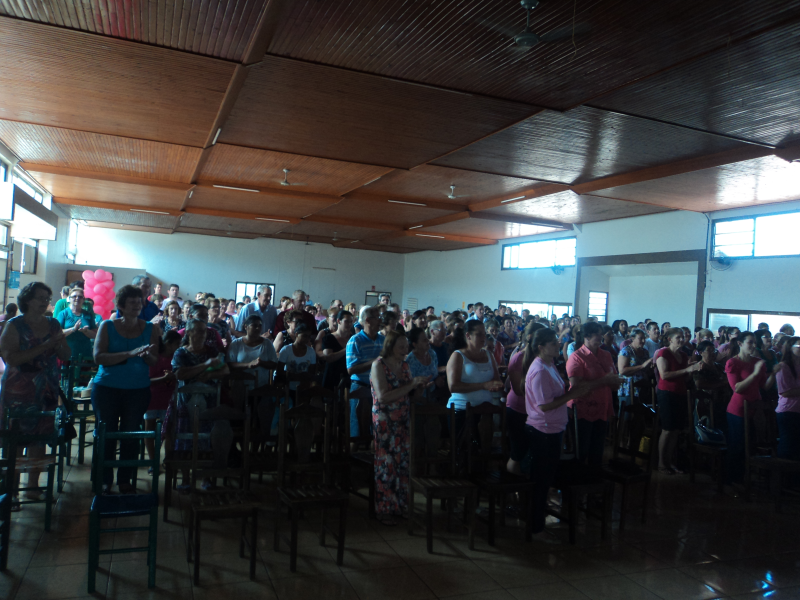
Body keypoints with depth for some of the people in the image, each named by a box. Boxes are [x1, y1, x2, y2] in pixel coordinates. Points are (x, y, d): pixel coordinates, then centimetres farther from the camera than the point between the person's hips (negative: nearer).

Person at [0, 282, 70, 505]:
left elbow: (67, 357, 9)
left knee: (40, 439, 10)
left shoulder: (53, 324, 8)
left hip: (47, 392, 5)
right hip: (18, 393, -4)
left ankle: (33, 487, 22)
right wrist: (43, 347, -23)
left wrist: (60, 346, -12)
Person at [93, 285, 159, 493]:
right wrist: (130, 354, -23)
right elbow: (98, 357, -13)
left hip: (138, 389, 1)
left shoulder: (151, 329, 4)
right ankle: (105, 480, 18)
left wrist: (147, 355, -23)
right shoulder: (107, 326, -1)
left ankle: (125, 480, 18)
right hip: (107, 388, -1)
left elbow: (156, 362, 0)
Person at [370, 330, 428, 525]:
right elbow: (383, 396, -20)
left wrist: (419, 386, -3)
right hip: (384, 421, -6)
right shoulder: (379, 365, -9)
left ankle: (400, 505, 21)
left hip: (403, 421, 6)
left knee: (403, 463, 7)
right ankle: (384, 509, 12)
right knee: (386, 464, -1)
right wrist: (411, 385, -20)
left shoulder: (404, 365, 12)